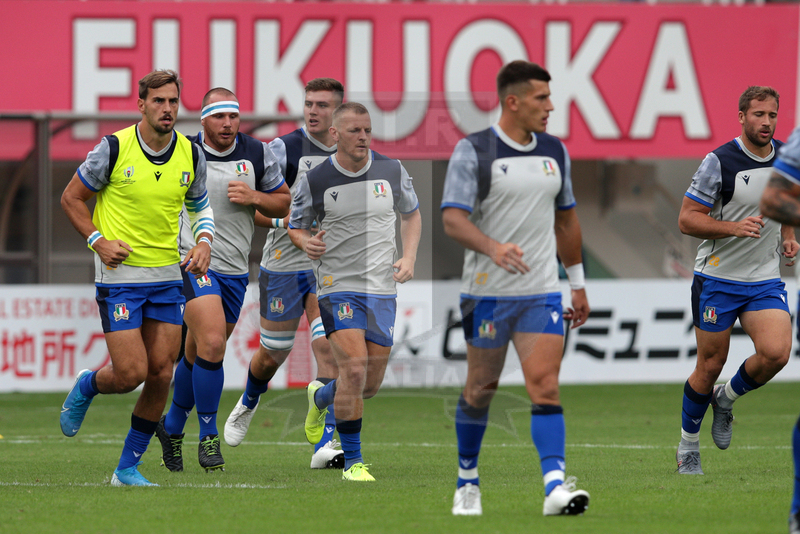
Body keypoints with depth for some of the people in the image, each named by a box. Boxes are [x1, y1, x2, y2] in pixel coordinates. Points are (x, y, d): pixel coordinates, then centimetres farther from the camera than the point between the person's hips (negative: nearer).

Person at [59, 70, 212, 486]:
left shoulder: (191, 155, 1)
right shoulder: (114, 148, -11)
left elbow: (199, 205, 19)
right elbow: (71, 197, 0)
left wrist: (203, 241, 0)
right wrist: (98, 240, -11)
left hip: (167, 276, 4)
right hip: (119, 276, -4)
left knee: (161, 374, -1)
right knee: (131, 374, -11)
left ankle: (128, 468, 12)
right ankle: (86, 387, 25)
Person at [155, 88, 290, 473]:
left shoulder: (257, 154, 2)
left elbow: (283, 203, 10)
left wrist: (254, 197, -9)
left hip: (235, 270, 4)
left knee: (198, 355, 12)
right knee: (211, 344, -21)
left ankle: (172, 426, 34)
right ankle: (208, 435, -8)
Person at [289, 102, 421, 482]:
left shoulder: (392, 172, 2)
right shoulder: (315, 180, -5)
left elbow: (411, 213, 18)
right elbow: (296, 225, 9)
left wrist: (409, 257, 4)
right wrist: (305, 241, -14)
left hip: (382, 289, 4)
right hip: (337, 286, -3)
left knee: (371, 384, 5)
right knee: (354, 367, -20)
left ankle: (321, 397, 40)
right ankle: (352, 461, -7)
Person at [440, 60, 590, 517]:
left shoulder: (555, 152, 10)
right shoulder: (473, 151, -7)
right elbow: (453, 218, -15)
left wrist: (578, 283, 21)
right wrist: (493, 248, -33)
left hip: (542, 294, 3)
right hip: (487, 293, -3)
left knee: (545, 385, -11)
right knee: (481, 389, 8)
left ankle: (556, 485, -21)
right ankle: (467, 480, 26)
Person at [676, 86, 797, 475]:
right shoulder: (720, 162, -14)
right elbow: (687, 219, -14)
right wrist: (734, 227, -26)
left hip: (765, 279, 4)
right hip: (717, 278, -4)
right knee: (711, 364, 2)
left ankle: (727, 398, 13)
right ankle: (688, 445, 22)